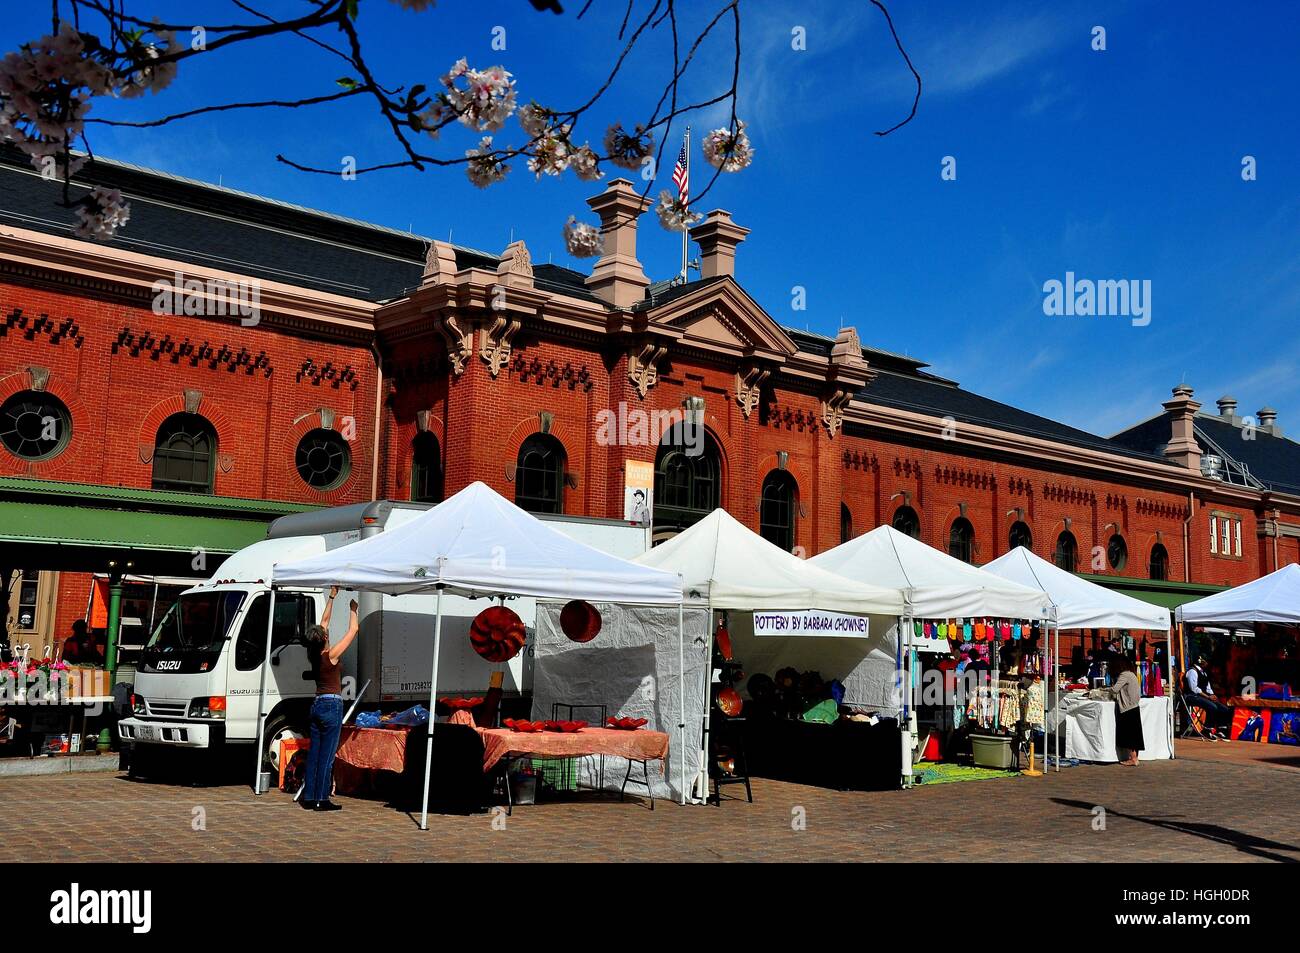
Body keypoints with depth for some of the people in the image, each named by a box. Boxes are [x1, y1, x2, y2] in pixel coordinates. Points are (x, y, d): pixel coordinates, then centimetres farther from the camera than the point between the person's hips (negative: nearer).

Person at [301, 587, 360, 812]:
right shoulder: (331, 655, -14)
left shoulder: (315, 655, 4)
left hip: (317, 705, 8)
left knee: (314, 752, 10)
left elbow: (324, 621, 14)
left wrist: (332, 597, 19)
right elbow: (353, 630, -9)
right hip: (332, 706, -8)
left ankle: (309, 798, 13)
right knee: (327, 755, -4)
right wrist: (353, 608, 5)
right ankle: (321, 800, -1)